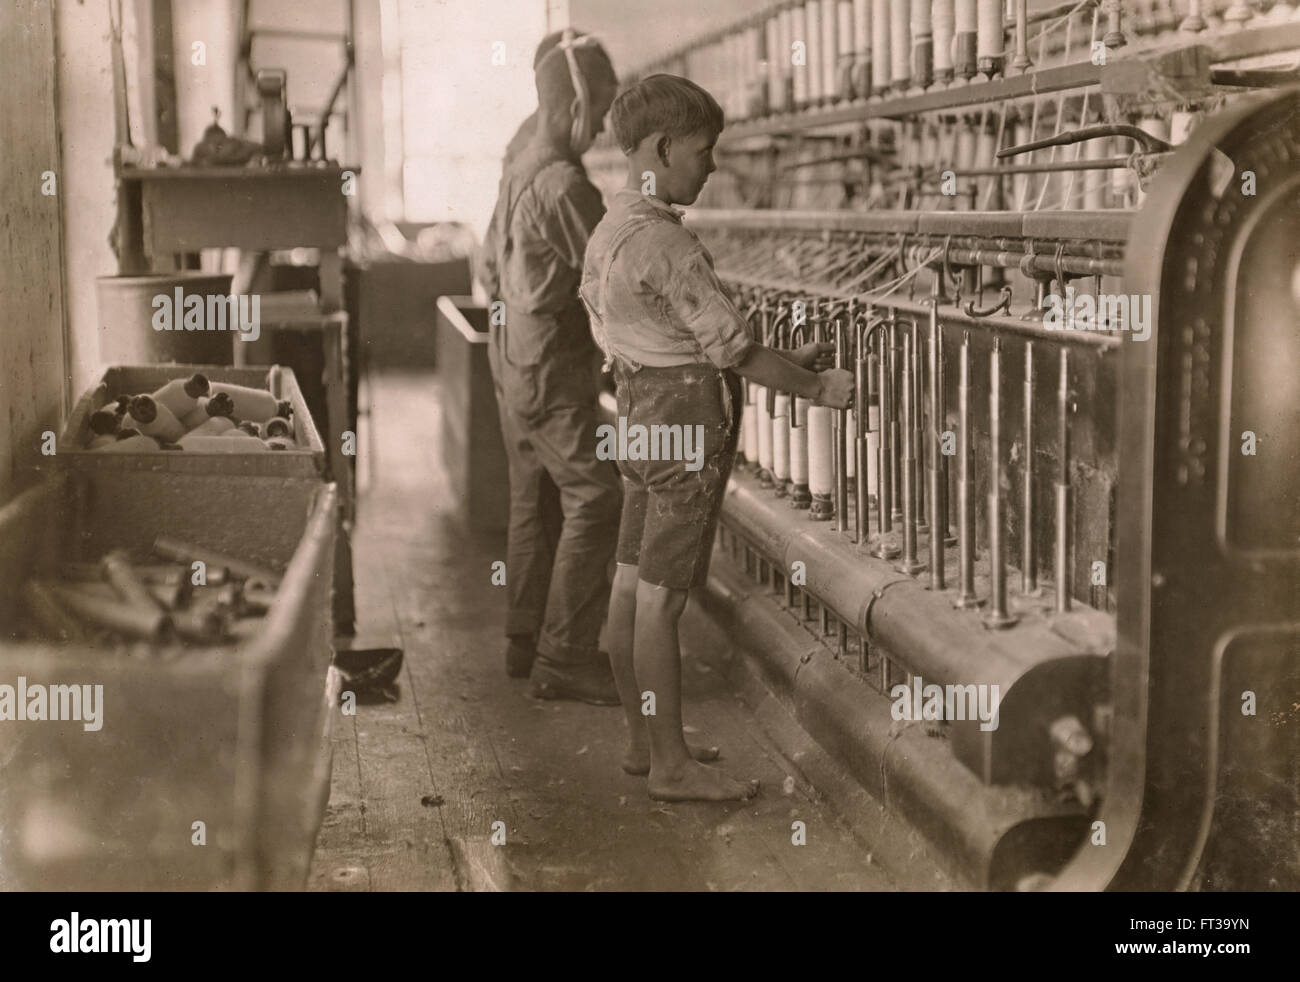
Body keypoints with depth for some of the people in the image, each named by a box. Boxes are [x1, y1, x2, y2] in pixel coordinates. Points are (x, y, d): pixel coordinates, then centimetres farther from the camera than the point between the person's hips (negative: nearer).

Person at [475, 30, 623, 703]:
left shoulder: (519, 168, 9)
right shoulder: (563, 185, -22)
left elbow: (489, 263, 19)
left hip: (514, 362, 10)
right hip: (552, 370, -10)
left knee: (536, 501, 16)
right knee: (594, 499, -8)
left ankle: (527, 640, 23)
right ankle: (565, 656, -6)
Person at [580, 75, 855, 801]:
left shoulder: (614, 228, 11)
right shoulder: (663, 242, -20)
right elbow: (730, 346, -18)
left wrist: (790, 360, 17)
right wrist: (817, 388, -6)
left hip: (643, 413, 10)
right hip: (688, 420, -10)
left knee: (632, 589, 13)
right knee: (662, 598, -4)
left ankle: (644, 741, 24)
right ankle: (672, 764, 4)